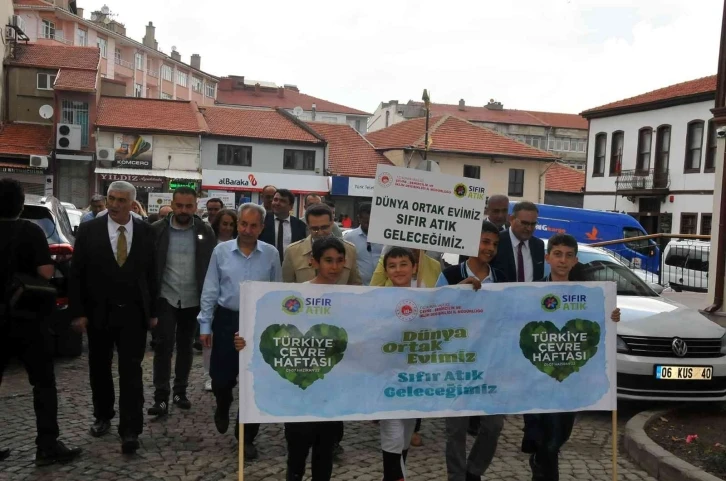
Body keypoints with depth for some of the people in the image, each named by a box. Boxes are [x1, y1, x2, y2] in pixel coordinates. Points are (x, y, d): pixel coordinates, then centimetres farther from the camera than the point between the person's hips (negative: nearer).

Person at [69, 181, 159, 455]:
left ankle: (130, 430, 1)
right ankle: (103, 417, 34)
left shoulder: (145, 232, -1)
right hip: (99, 312, 1)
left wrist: (153, 311, 2)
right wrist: (77, 311, -6)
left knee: (131, 372, -2)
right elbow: (76, 274, -2)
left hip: (133, 314, -1)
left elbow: (151, 273, 3)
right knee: (99, 368, 15)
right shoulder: (89, 230, -3)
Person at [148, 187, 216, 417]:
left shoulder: (205, 231, -3)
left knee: (185, 347, 13)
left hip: (192, 300, 1)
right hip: (165, 298, -1)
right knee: (163, 346, -5)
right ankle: (161, 397, 0)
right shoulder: (157, 230, -4)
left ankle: (180, 391, 26)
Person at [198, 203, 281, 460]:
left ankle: (247, 437, 23)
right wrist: (205, 324, -1)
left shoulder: (271, 254, -2)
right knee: (221, 377, 7)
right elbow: (210, 291, 1)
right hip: (226, 320, 0)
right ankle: (222, 409, 43)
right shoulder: (221, 251, -2)